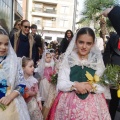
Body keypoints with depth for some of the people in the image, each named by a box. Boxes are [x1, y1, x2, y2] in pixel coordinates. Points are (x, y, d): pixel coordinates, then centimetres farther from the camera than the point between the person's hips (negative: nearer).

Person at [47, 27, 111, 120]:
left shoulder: (97, 60, 2)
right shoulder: (68, 59, 0)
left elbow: (102, 86, 1)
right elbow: (61, 84, -4)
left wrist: (90, 87, -17)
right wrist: (75, 85, -20)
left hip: (92, 105, 1)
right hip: (69, 103, 0)